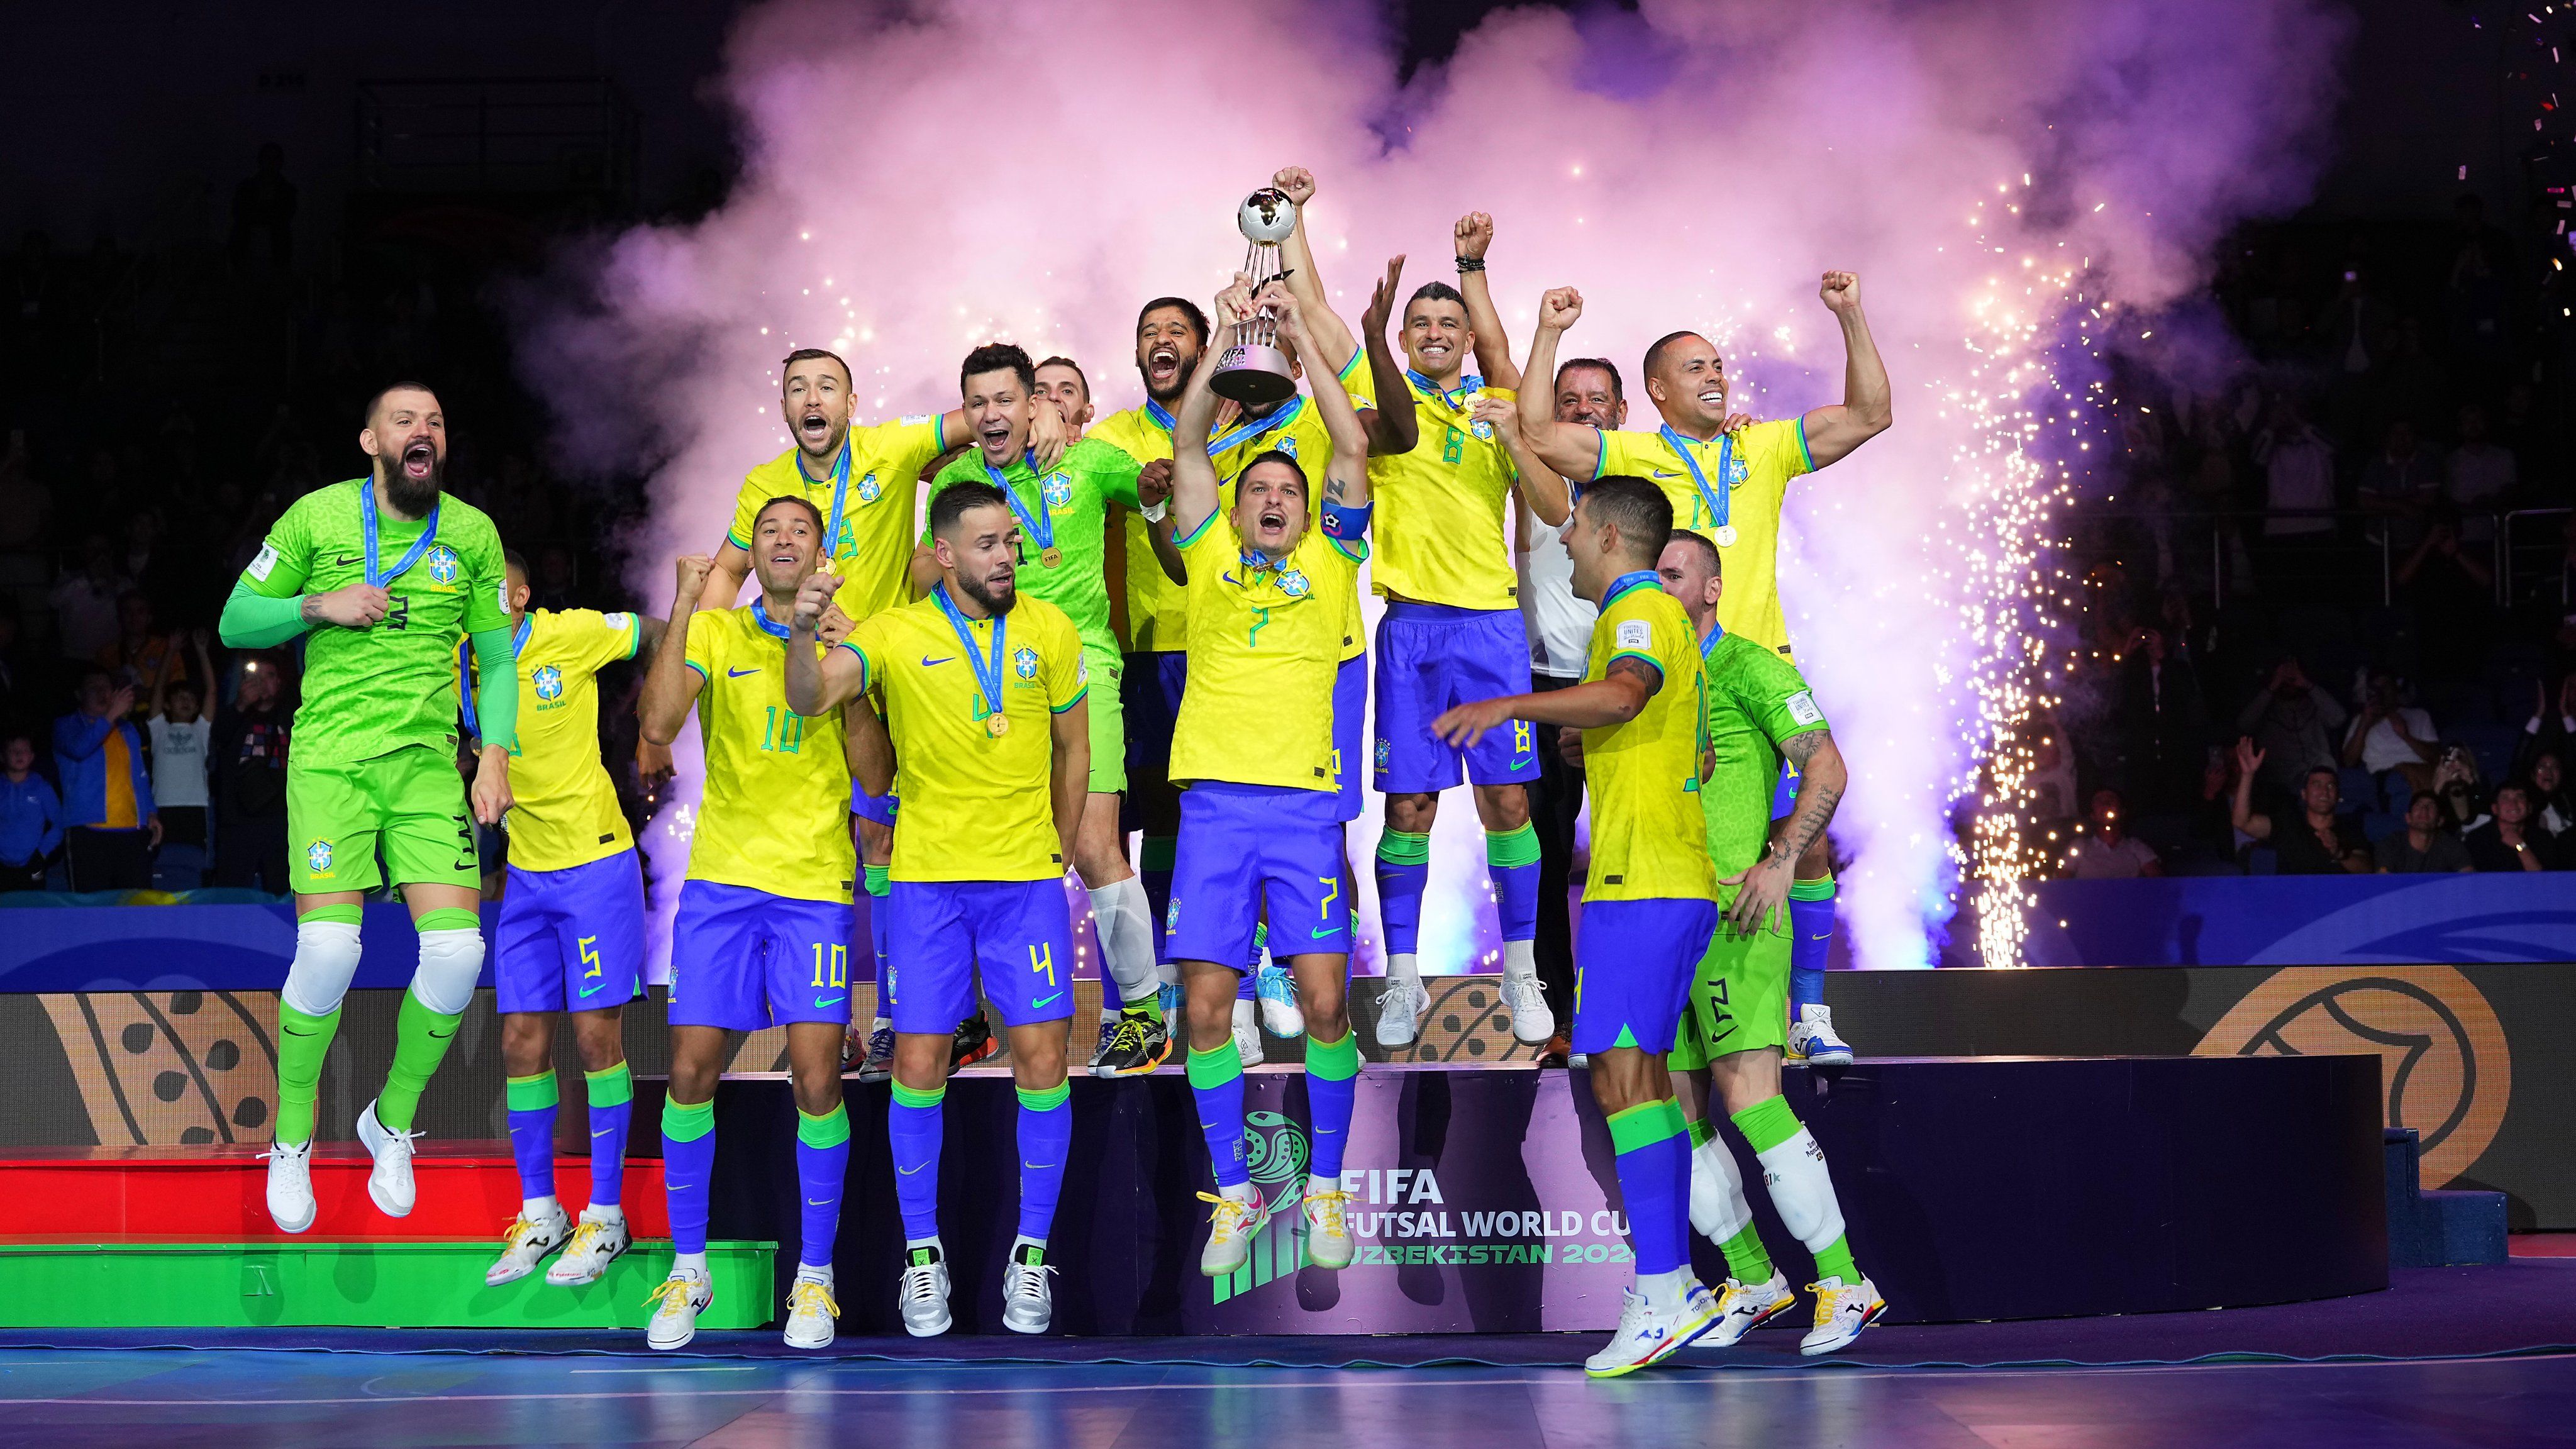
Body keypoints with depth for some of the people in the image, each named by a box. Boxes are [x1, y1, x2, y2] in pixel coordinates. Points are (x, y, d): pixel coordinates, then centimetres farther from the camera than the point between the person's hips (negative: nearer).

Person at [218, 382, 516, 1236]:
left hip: (428, 764, 2)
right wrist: (320, 606, -9)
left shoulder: (473, 534, 8)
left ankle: (393, 1120, 14)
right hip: (330, 756, -2)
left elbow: (497, 657, 14)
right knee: (328, 949, -18)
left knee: (458, 949, -13)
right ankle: (292, 1139, 6)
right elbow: (235, 622, 8)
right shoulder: (317, 517, 2)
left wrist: (496, 755, 1)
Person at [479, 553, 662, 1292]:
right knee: (521, 1042, 4)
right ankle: (539, 1216, 16)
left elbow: (659, 636, -1)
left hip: (596, 861, -5)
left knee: (597, 1033, -3)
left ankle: (606, 1217, 6)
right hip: (524, 871, 5)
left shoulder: (572, 636, -11)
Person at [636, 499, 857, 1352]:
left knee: (816, 1077, -8)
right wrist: (684, 609, -14)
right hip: (721, 876, 1)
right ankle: (688, 1267, 12)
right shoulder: (715, 632, 7)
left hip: (815, 881, -1)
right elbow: (659, 725, -9)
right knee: (691, 1067, -2)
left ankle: (814, 1275, 6)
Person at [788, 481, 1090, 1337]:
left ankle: (1032, 1253, 9)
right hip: (926, 878, -1)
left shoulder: (1050, 631, 3)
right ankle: (921, 1253, 13)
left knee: (1041, 1057, -4)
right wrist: (803, 632, -35)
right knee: (919, 1063, -1)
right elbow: (808, 699, -16)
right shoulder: (895, 635, -3)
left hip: (1027, 879, 1)